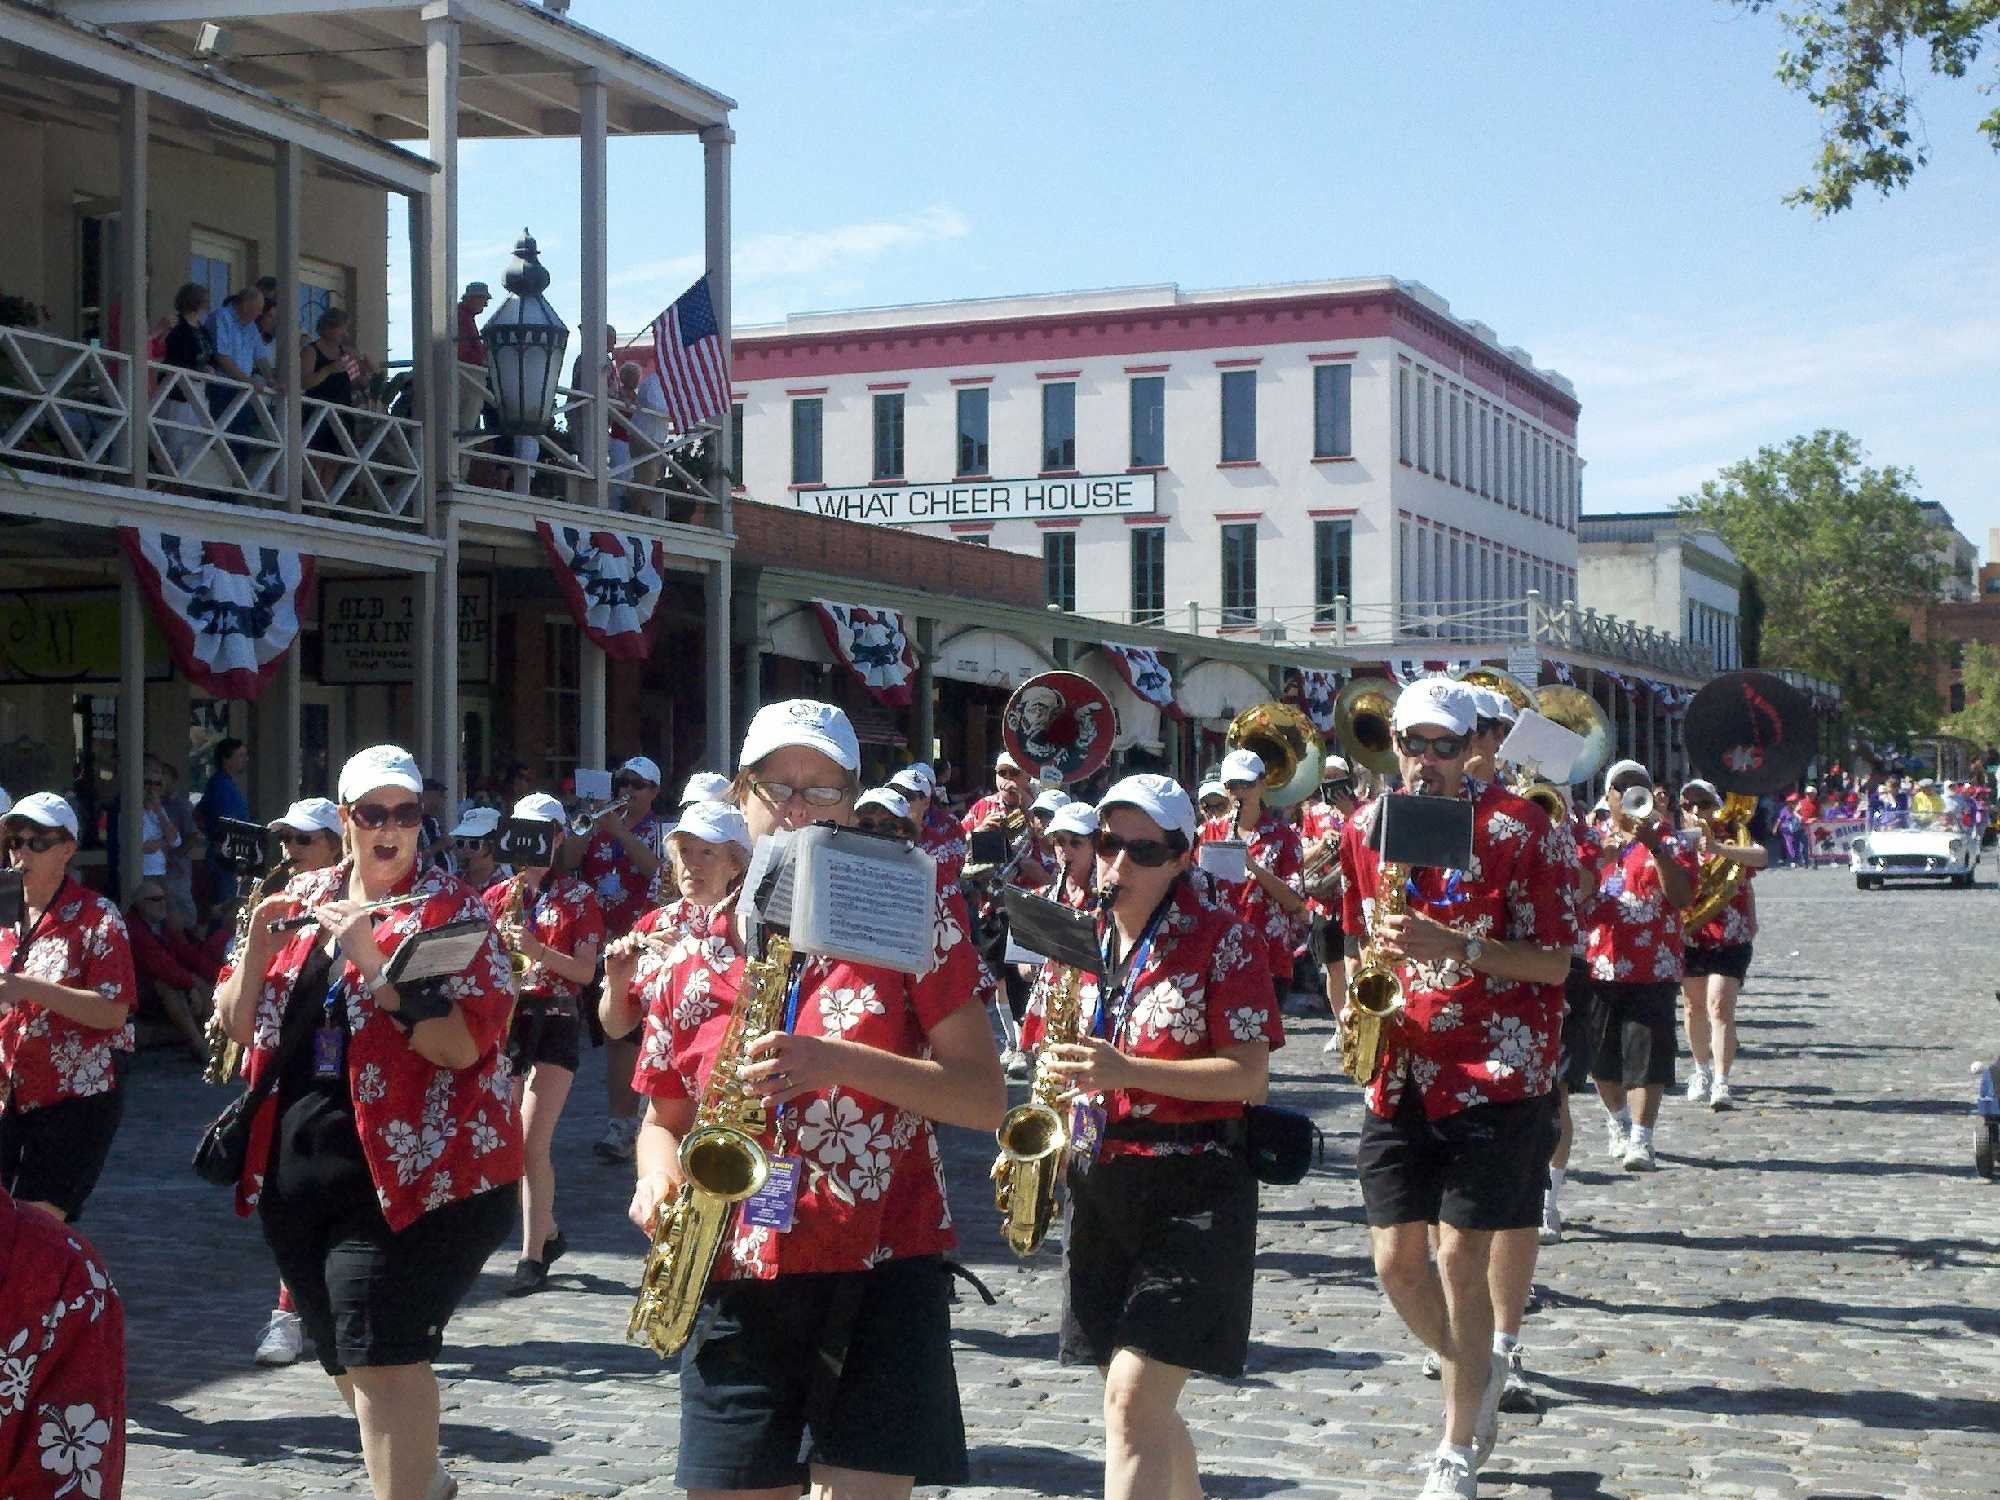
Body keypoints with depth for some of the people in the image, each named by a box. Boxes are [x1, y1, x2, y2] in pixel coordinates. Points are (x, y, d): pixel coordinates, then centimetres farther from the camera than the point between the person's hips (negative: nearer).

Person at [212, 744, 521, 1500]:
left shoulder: (450, 907, -7)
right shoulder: (303, 898, 10)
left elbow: (464, 1045, -18)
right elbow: (240, 1026, 10)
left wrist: (372, 961, -25)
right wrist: (258, 948, -7)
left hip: (405, 1169, -6)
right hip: (296, 1168, 7)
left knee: (380, 1352, -14)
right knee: (346, 1351, 18)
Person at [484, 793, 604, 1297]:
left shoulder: (579, 897, 2)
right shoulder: (495, 896, 11)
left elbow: (585, 972, -4)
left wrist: (538, 951, -19)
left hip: (556, 1022, -4)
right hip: (503, 1019, 4)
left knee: (532, 1144, -12)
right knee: (508, 1142, 4)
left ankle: (533, 1256, -3)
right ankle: (549, 1233, 25)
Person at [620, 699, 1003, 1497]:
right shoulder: (694, 960, 9)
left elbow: (986, 1097, -5)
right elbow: (663, 1119, 20)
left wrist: (838, 1062, -18)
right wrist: (659, 1172, -4)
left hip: (882, 1276, -3)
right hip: (738, 1283, 3)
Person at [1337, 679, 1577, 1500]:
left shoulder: (1522, 830, -9)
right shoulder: (1366, 828, 7)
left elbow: (1553, 963, -11)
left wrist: (1453, 946, -24)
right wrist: (1361, 996, 0)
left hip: (1494, 1077, -5)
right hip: (1400, 1073, 5)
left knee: (1461, 1260, -3)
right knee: (1396, 1259, 6)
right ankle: (1480, 1370, 36)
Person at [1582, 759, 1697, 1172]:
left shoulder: (1668, 840, 2)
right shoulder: (1593, 840, 13)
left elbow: (1683, 897, -10)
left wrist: (1655, 847, -21)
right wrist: (1600, 857, -11)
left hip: (1652, 968, -4)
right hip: (1598, 964, 4)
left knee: (1645, 1053, -11)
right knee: (1600, 1054, 12)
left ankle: (1641, 1139, -10)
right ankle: (1617, 1120, 33)